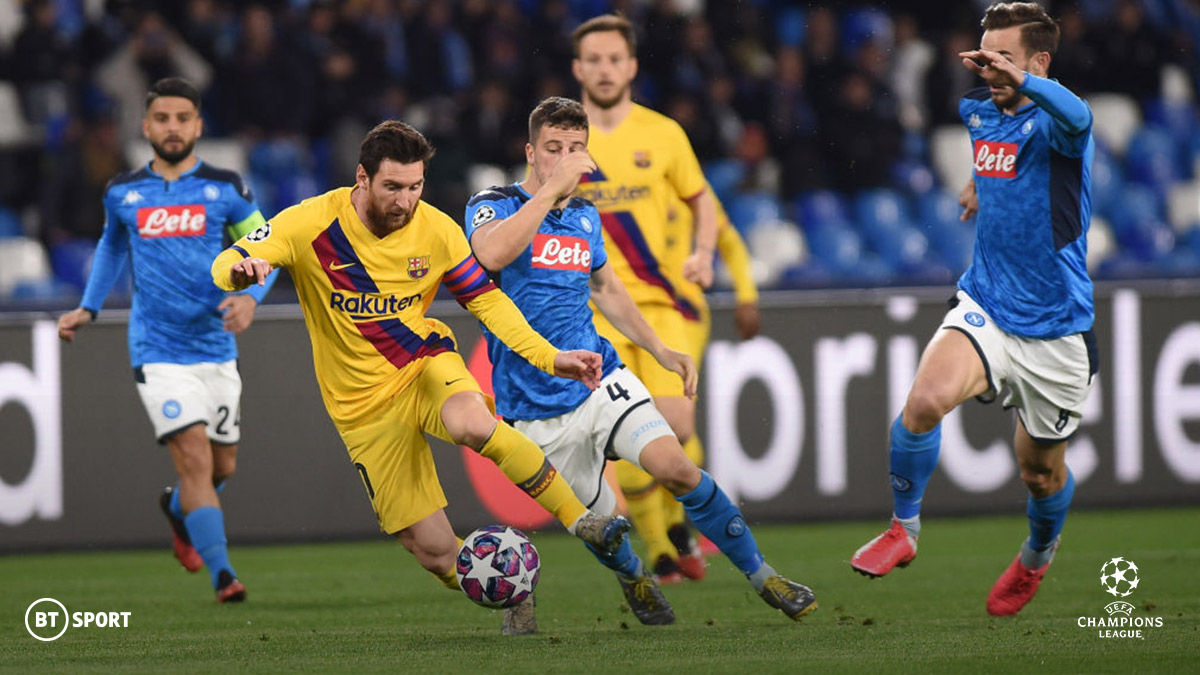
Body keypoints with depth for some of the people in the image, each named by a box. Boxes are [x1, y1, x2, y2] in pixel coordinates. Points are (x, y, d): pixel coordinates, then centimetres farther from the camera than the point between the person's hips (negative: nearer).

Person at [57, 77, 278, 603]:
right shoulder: (122, 193, 4)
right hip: (158, 352, -2)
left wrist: (251, 297, -15)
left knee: (222, 467, 12)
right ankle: (222, 575, -17)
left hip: (216, 347, 2)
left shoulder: (225, 188, 0)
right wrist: (89, 308, 16)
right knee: (195, 457, -16)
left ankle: (177, 508, 46)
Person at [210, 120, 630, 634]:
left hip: (425, 361, 0)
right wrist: (241, 269, -41)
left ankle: (580, 519, -25)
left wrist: (550, 358, -9)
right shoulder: (312, 225, -16)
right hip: (365, 405, 0)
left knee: (474, 426, -39)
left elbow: (486, 300, 1)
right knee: (435, 554, -5)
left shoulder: (436, 231, -9)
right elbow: (224, 267, -16)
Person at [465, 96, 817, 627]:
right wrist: (552, 188, -32)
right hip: (536, 410, -3)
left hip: (600, 379, 3)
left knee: (675, 467, -18)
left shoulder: (585, 216, 9)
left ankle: (762, 577, -6)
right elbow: (491, 254, -33)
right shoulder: (492, 205, -9)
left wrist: (660, 350, 17)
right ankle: (633, 578, 39)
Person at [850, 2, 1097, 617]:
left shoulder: (1050, 125, -16)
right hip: (984, 308, 4)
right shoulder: (978, 113, 5)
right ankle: (904, 530, -7)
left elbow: (1074, 117, -45)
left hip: (1053, 329, -4)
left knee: (1041, 470, 11)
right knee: (925, 401, -26)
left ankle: (1037, 556, 44)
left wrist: (1018, 79, -61)